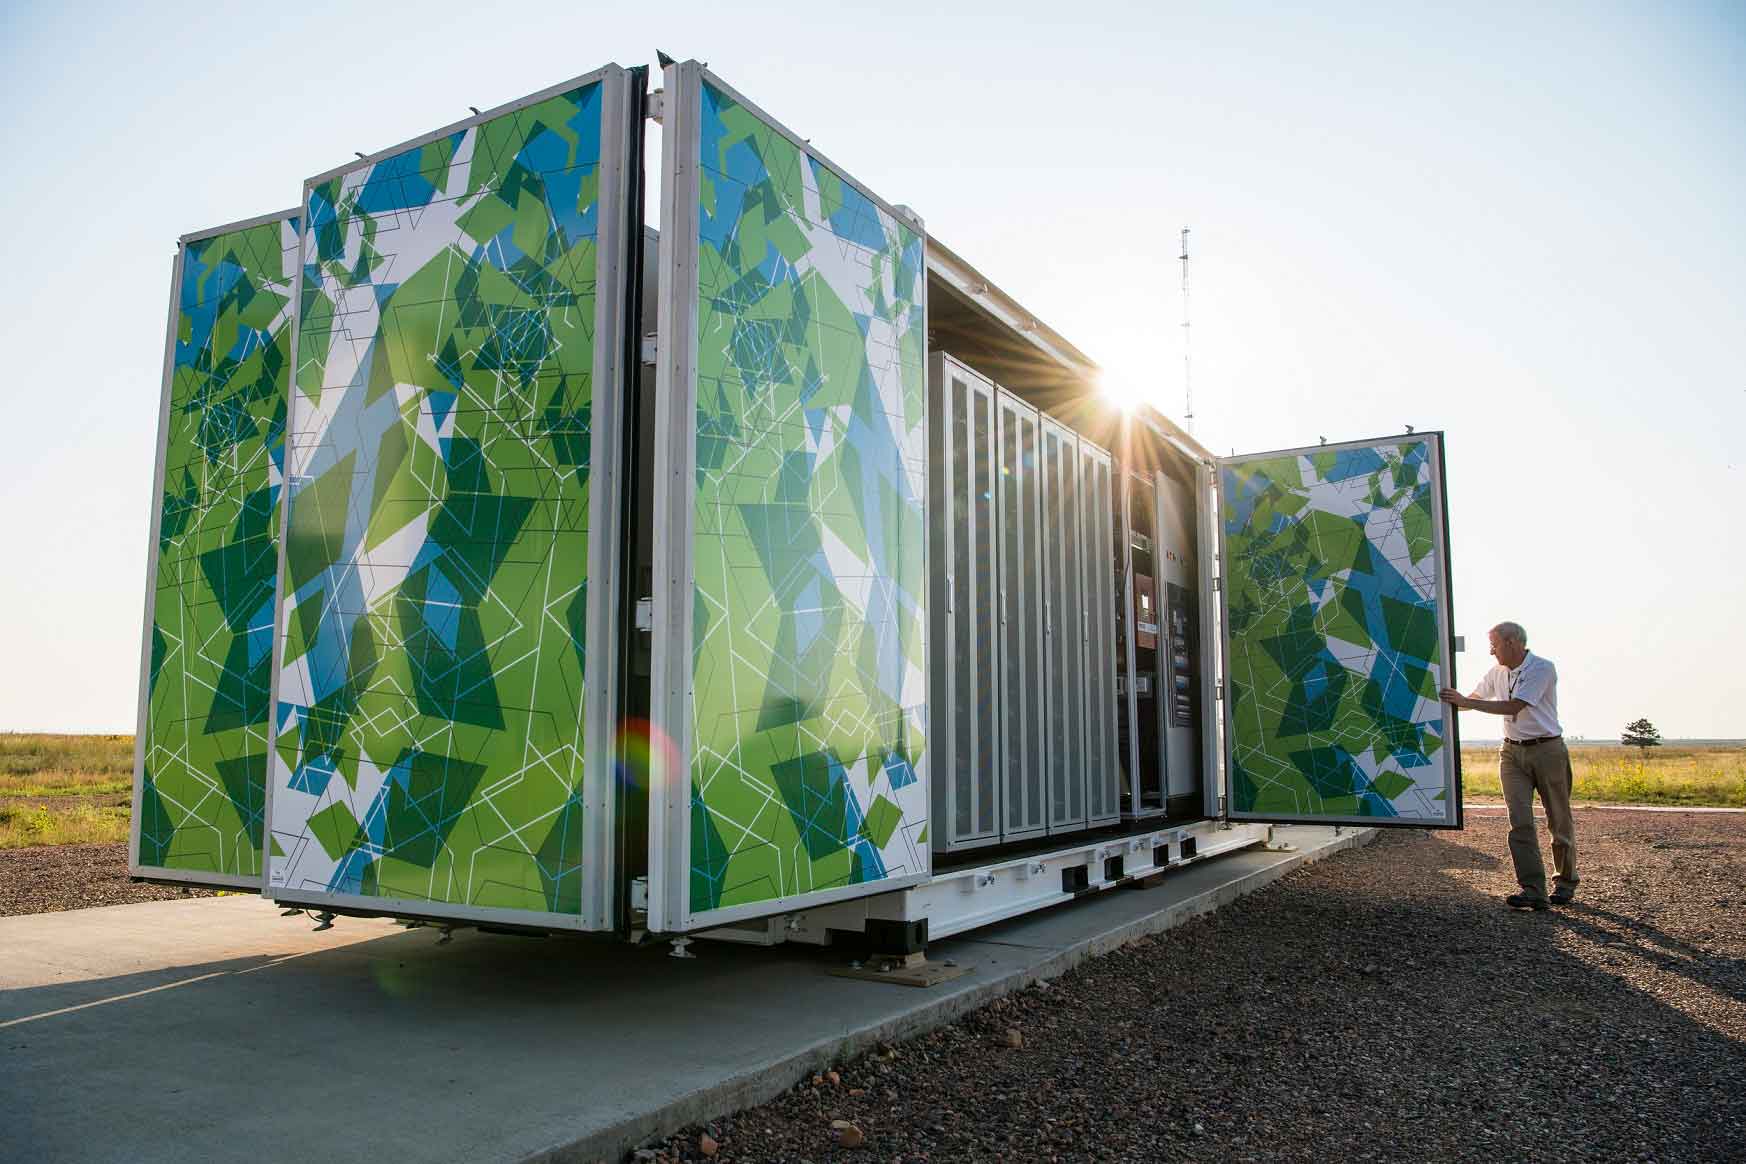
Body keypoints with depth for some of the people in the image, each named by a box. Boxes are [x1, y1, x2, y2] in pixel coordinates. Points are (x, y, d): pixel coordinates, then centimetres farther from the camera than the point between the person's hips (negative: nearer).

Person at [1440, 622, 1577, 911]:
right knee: (1520, 821, -8)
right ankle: (1533, 890, -10)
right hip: (1513, 751, 5)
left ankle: (1565, 883, 26)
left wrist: (1465, 702, -22)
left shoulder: (1543, 668, -15)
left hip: (1547, 749, -5)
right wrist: (1453, 700, 8)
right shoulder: (1497, 672, 6)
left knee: (1559, 821, 8)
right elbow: (1476, 698, 22)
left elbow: (1514, 706, -22)